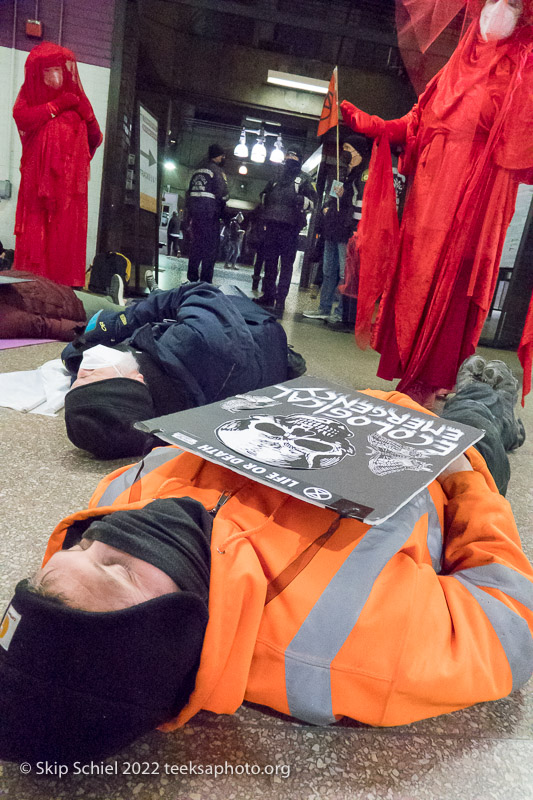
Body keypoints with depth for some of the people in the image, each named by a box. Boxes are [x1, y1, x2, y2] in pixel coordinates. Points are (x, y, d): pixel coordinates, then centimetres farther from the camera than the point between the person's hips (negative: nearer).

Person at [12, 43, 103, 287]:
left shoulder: (75, 98, 16)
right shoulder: (29, 95, 14)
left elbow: (94, 140, 9)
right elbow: (20, 116, -8)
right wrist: (56, 105, -8)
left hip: (68, 179, 1)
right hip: (37, 178, 0)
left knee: (66, 234, -7)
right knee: (35, 231, -7)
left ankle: (66, 283, -5)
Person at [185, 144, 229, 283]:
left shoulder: (197, 171, 17)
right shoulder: (216, 170, -6)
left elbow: (189, 193, 18)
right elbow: (223, 193, -13)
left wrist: (189, 213, 20)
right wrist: (222, 209, 5)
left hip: (195, 213, 7)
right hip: (210, 214, -7)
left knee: (196, 245, 15)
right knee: (210, 247, -4)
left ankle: (192, 276, 19)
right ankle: (205, 280, -6)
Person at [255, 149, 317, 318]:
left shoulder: (303, 178, 11)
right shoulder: (277, 177, 24)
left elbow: (312, 202, 3)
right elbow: (264, 195, 33)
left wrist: (299, 199, -16)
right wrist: (266, 194, 9)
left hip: (290, 226, -5)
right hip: (272, 223, 5)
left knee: (286, 263, -7)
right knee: (269, 261, 8)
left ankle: (280, 300, -7)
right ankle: (268, 295, 17)